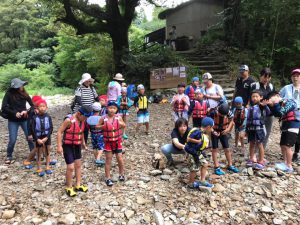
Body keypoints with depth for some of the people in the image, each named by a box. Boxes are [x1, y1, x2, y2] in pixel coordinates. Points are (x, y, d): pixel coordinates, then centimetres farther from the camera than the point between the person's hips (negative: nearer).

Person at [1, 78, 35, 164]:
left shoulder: (24, 94, -2)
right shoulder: (9, 94, -9)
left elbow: (33, 105, -1)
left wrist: (27, 111, -18)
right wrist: (14, 113, -20)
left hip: (24, 120, 2)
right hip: (13, 121, -2)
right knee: (12, 140, -1)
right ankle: (9, 156, 22)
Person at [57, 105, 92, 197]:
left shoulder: (82, 120, -3)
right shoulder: (69, 120, -23)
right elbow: (59, 132, -20)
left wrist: (83, 142, 17)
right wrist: (59, 146, -23)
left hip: (77, 145, 7)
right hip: (68, 146, -7)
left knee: (78, 165, 14)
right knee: (71, 167, -5)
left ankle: (78, 185, 28)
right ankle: (69, 188, 14)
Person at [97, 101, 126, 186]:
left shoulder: (118, 117, -6)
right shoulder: (104, 118, -10)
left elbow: (124, 125, 7)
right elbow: (97, 126, 1)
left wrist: (121, 124, -15)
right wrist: (103, 126, -18)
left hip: (117, 141, 1)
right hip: (108, 142, -1)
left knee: (120, 158, 5)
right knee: (108, 160, 7)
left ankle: (121, 174, 29)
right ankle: (108, 178, 20)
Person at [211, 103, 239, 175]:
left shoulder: (229, 113, -19)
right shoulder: (214, 113, -27)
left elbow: (231, 121, 1)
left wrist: (228, 129, -13)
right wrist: (213, 131, -27)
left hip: (223, 132, 3)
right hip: (215, 132, -3)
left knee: (227, 149, 8)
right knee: (215, 149, 0)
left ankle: (230, 165, 23)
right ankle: (217, 167, 6)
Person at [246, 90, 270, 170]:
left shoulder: (261, 106, -7)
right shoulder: (250, 107, 10)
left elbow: (268, 112, -26)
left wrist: (264, 106, -45)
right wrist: (247, 129, 17)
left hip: (259, 128, -6)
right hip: (251, 127, 6)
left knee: (259, 144, 1)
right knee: (251, 144, 13)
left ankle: (261, 161, 12)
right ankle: (251, 159, 26)